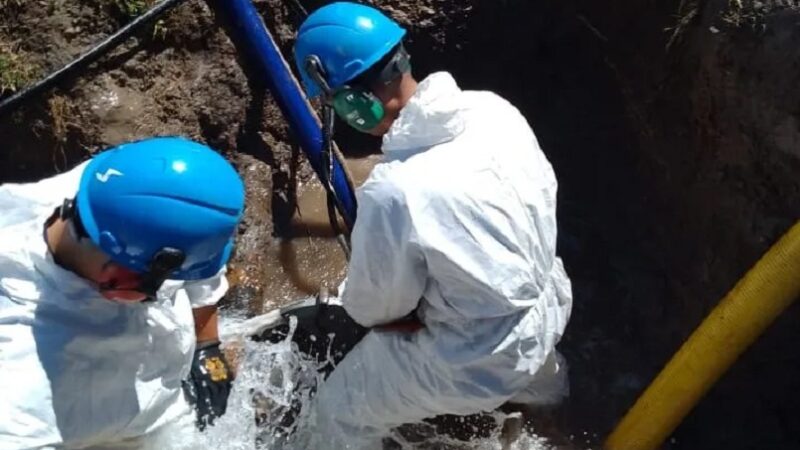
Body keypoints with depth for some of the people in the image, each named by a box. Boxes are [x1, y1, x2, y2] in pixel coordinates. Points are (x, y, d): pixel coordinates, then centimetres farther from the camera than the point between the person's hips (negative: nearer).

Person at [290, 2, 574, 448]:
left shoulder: (394, 193, -36)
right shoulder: (494, 108, -16)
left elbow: (372, 306, -17)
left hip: (483, 361, -7)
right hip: (549, 304, 7)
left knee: (339, 413, 15)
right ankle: (548, 388, 78)